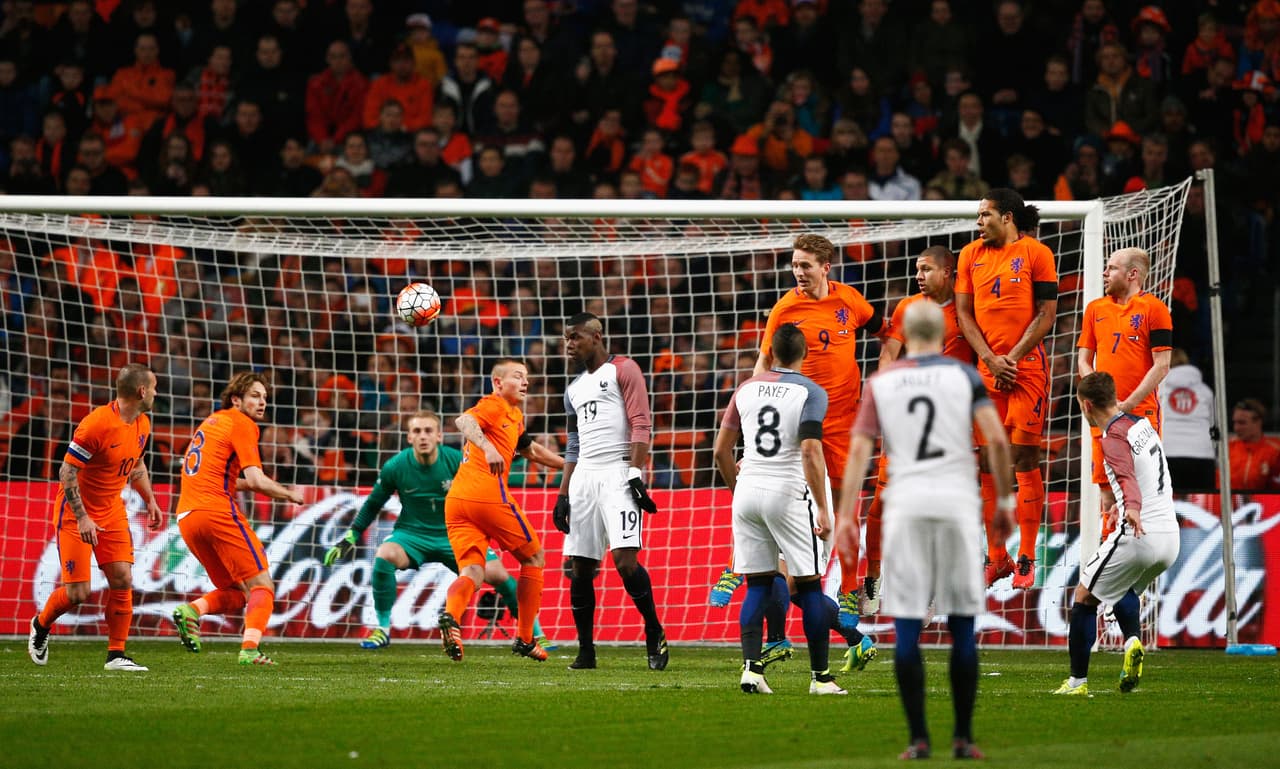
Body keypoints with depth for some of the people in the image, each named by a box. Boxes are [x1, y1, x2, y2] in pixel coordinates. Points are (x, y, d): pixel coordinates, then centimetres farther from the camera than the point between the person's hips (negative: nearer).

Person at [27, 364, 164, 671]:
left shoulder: (142, 425, 1)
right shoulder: (97, 424, -25)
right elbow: (67, 471, -22)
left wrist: (150, 501, 14)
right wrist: (82, 518, -26)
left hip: (112, 511, 7)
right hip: (76, 512, -7)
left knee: (122, 579, -6)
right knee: (78, 592, -8)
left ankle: (116, 655, 2)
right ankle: (41, 625, 23)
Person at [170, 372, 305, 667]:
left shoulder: (210, 422, 23)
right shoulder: (241, 424, -2)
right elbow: (256, 480, -11)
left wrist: (240, 483, 23)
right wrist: (290, 494, 5)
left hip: (186, 517, 8)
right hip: (217, 510, -8)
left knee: (236, 593, 15)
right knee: (261, 585, -4)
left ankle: (192, 610, -10)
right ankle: (250, 648, -23)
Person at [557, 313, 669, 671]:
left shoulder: (622, 370, 1)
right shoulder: (574, 388, 22)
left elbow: (640, 425, -7)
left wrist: (635, 474, -17)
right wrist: (562, 494, 17)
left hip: (618, 471, -7)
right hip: (585, 476, 7)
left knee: (625, 559, -17)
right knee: (580, 567, 2)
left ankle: (654, 634, -3)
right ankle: (585, 651, 8)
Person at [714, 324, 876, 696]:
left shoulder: (746, 389, 9)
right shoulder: (811, 393, -6)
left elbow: (721, 450, 11)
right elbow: (810, 452, -16)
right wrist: (823, 509, -14)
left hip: (748, 492, 4)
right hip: (787, 494, -4)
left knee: (758, 585, 9)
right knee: (808, 585, 3)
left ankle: (751, 668, -3)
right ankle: (820, 676, 6)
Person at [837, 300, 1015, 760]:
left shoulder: (881, 383, 8)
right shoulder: (963, 376, 5)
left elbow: (859, 449, 1)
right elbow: (996, 440, -4)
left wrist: (844, 517, 0)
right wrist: (1005, 502, 6)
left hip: (905, 504, 0)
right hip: (956, 501, 0)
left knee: (907, 630, 1)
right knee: (962, 627, 6)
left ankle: (918, 739, -3)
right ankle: (963, 738, 6)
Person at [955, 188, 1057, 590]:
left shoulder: (1036, 253, -1)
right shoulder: (971, 255, 12)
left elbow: (1046, 313, -4)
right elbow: (964, 312, 9)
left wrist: (1012, 359, -9)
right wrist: (990, 358, -4)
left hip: (1027, 366, -4)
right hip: (987, 370, 4)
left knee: (1024, 458, -5)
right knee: (988, 461, 3)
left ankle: (1026, 559, -1)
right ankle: (996, 556, 11)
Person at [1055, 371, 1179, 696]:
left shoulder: (1115, 438, -11)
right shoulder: (1143, 424, 16)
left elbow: (1127, 476, -32)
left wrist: (1132, 508, -52)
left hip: (1139, 534, -8)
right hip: (1170, 537, 8)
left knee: (1084, 597, 6)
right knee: (1123, 588, 32)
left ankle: (1078, 681, 8)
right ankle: (1132, 640, 5)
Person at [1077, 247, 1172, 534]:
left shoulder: (1153, 308, -2)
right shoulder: (1095, 309, 14)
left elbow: (1161, 366, -7)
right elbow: (1084, 361, 16)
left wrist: (1126, 405, -13)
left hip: (1142, 412, -5)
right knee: (1107, 488, 4)